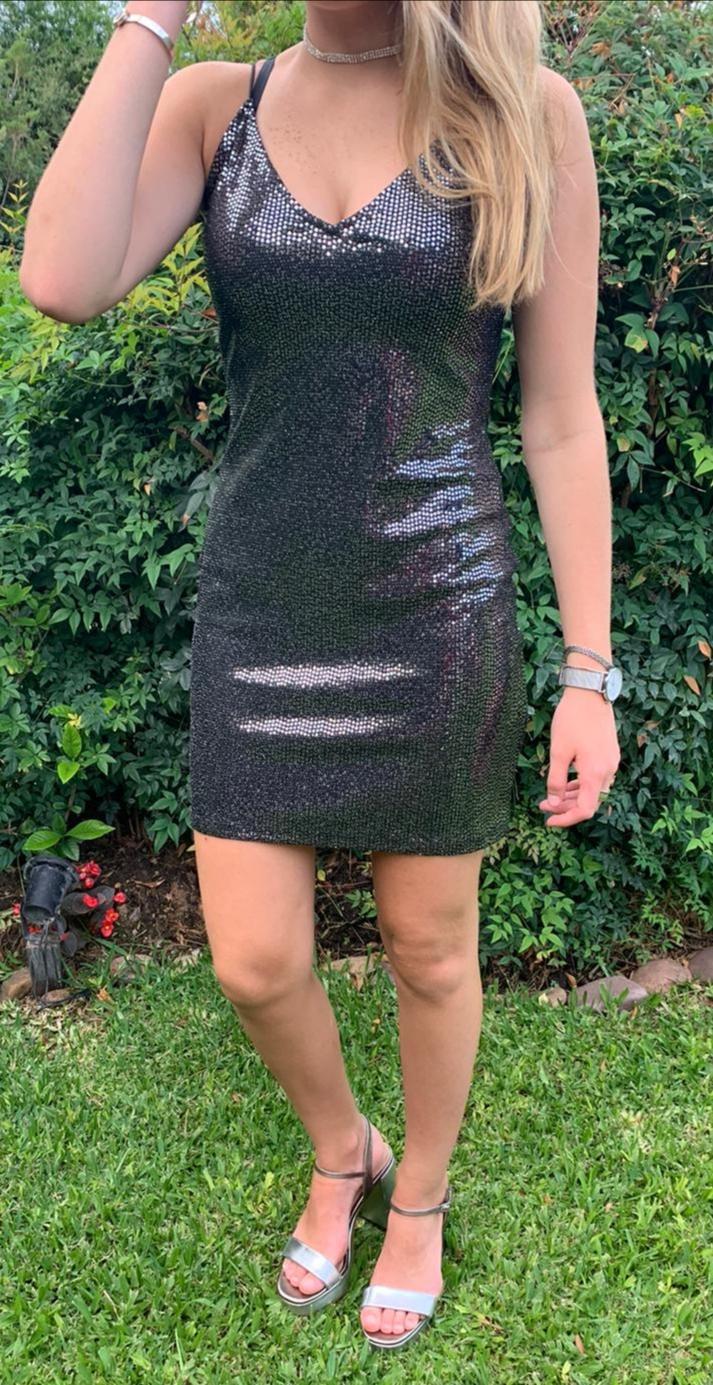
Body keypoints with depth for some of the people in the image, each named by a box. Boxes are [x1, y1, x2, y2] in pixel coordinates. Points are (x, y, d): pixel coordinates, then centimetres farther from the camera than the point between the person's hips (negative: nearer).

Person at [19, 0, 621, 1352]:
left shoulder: (527, 114, -6)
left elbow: (564, 422, -4)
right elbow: (63, 282, -19)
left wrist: (590, 673, -5)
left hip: (434, 617, -2)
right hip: (260, 613, 2)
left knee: (428, 952, 14)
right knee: (256, 967, 9)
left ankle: (420, 1198, 44)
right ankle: (344, 1154, 43)